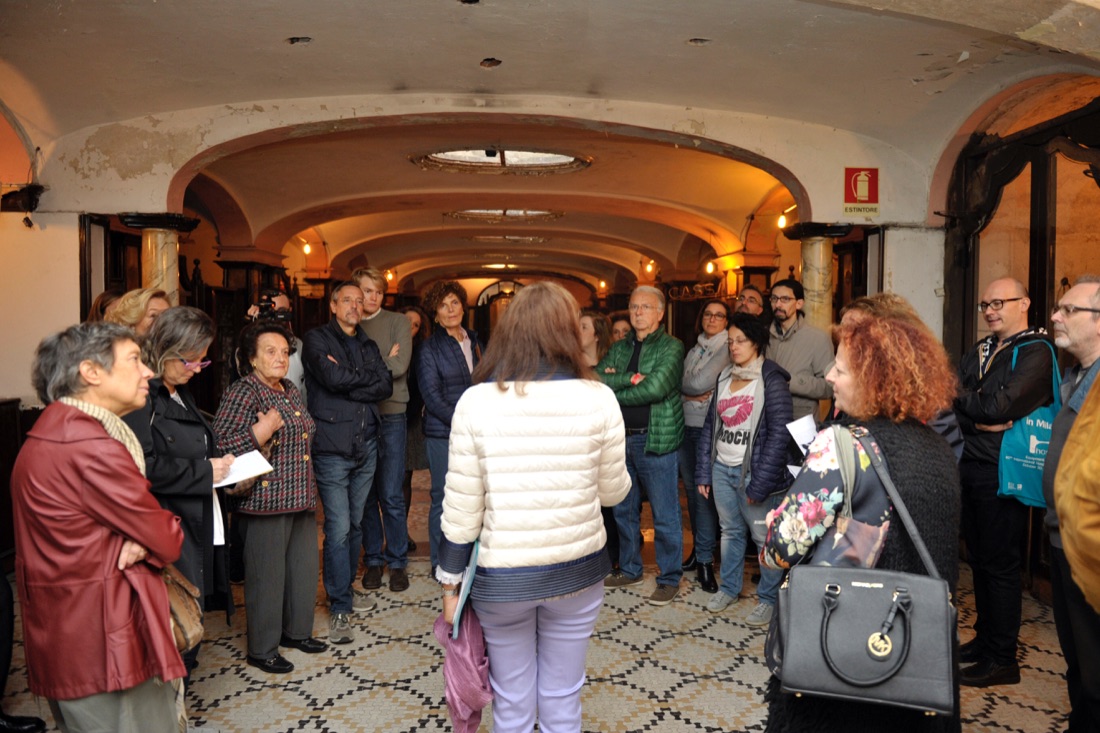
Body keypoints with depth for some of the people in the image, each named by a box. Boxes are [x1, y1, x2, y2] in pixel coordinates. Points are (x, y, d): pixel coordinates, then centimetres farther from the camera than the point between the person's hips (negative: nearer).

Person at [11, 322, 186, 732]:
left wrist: (137, 541, -10)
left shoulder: (53, 431, 9)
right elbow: (166, 540, -18)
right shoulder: (92, 447, -24)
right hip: (103, 642, -11)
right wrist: (148, 543, 4)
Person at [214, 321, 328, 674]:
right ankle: (262, 649, 19)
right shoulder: (242, 392, -13)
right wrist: (260, 432, -28)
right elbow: (218, 447, -21)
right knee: (266, 576, 3)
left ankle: (297, 630, 35)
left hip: (301, 498, 8)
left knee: (304, 568, 16)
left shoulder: (291, 390, 13)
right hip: (266, 500, -8)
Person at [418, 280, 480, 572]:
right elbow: (432, 397, -8)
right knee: (444, 499, 3)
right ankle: (440, 564, 17)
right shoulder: (430, 349, -3)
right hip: (443, 434, -4)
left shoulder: (473, 342, 13)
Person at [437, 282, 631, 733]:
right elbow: (613, 492, 0)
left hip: (500, 575, 0)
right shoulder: (598, 398, -10)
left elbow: (461, 510, -8)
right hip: (576, 569, 1)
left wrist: (450, 582, 5)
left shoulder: (477, 400, -11)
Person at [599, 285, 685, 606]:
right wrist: (631, 379, -17)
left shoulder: (671, 347, -6)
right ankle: (629, 569, 33)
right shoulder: (619, 348, 12)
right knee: (624, 510, 17)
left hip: (656, 439, -6)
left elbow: (655, 388, -20)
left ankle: (670, 579, 16)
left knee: (665, 515, 2)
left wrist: (614, 392, -8)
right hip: (622, 438, 6)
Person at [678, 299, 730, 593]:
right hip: (686, 428, 6)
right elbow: (676, 386, 10)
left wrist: (684, 387, 3)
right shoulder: (693, 351, 16)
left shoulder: (727, 350, -5)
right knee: (691, 490, 11)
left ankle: (705, 560, 4)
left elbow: (700, 382, -15)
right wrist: (690, 395, -8)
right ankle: (700, 549, 25)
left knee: (704, 492, -6)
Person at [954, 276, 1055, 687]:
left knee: (1000, 564, 0)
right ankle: (985, 638, 30)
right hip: (971, 468, 8)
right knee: (978, 558, 16)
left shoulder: (1035, 352, -10)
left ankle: (1002, 659, 11)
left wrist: (962, 398, -6)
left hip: (1002, 472, -7)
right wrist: (980, 419, -12)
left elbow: (999, 407, -20)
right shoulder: (981, 351, 15)